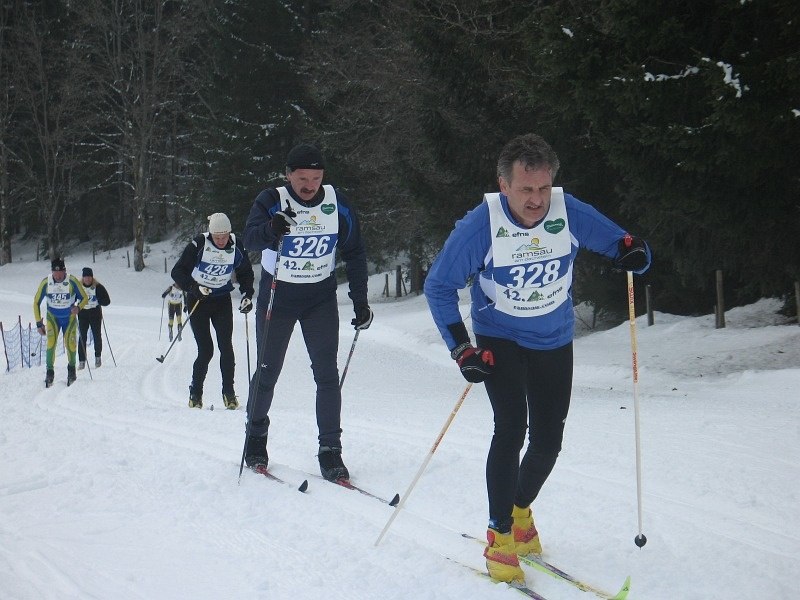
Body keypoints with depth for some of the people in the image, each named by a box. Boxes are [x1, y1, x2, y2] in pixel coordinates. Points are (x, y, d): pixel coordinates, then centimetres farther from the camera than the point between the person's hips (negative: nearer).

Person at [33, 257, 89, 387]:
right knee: (51, 342, -18)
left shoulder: (72, 281, -21)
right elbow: (36, 302, -6)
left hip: (69, 317, 0)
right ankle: (50, 372, -7)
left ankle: (71, 368, 20)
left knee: (70, 344, -6)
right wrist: (39, 323, -8)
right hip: (52, 317, 0)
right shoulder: (46, 283, -17)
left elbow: (84, 298, -8)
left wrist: (78, 307, -30)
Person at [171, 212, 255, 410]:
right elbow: (178, 271, -13)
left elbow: (245, 273, 11)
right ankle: (195, 393, 8)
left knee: (226, 346, -9)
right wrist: (193, 287, -28)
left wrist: (247, 295, -3)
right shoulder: (199, 245, -17)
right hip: (198, 300, -2)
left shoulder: (236, 247, -7)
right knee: (205, 350, -7)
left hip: (222, 301, 2)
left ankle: (229, 392, -1)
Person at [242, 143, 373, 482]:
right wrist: (270, 230, -54)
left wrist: (360, 302, -1)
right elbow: (250, 238, -31)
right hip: (276, 297, -1)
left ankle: (330, 451, -2)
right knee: (267, 372, 8)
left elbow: (354, 254, 2)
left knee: (327, 374, -7)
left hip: (321, 298, 1)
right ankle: (256, 438, 30)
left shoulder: (338, 205, -8)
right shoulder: (272, 201, -15)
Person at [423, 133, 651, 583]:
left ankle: (520, 511, 35)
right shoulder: (481, 225, -24)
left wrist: (633, 253, -32)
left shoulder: (571, 213, -19)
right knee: (511, 428, -19)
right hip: (500, 339, -3)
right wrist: (462, 350, -20)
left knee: (548, 440, 7)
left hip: (554, 342, 3)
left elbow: (621, 245, -7)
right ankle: (500, 536, -5)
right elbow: (439, 287, -13)